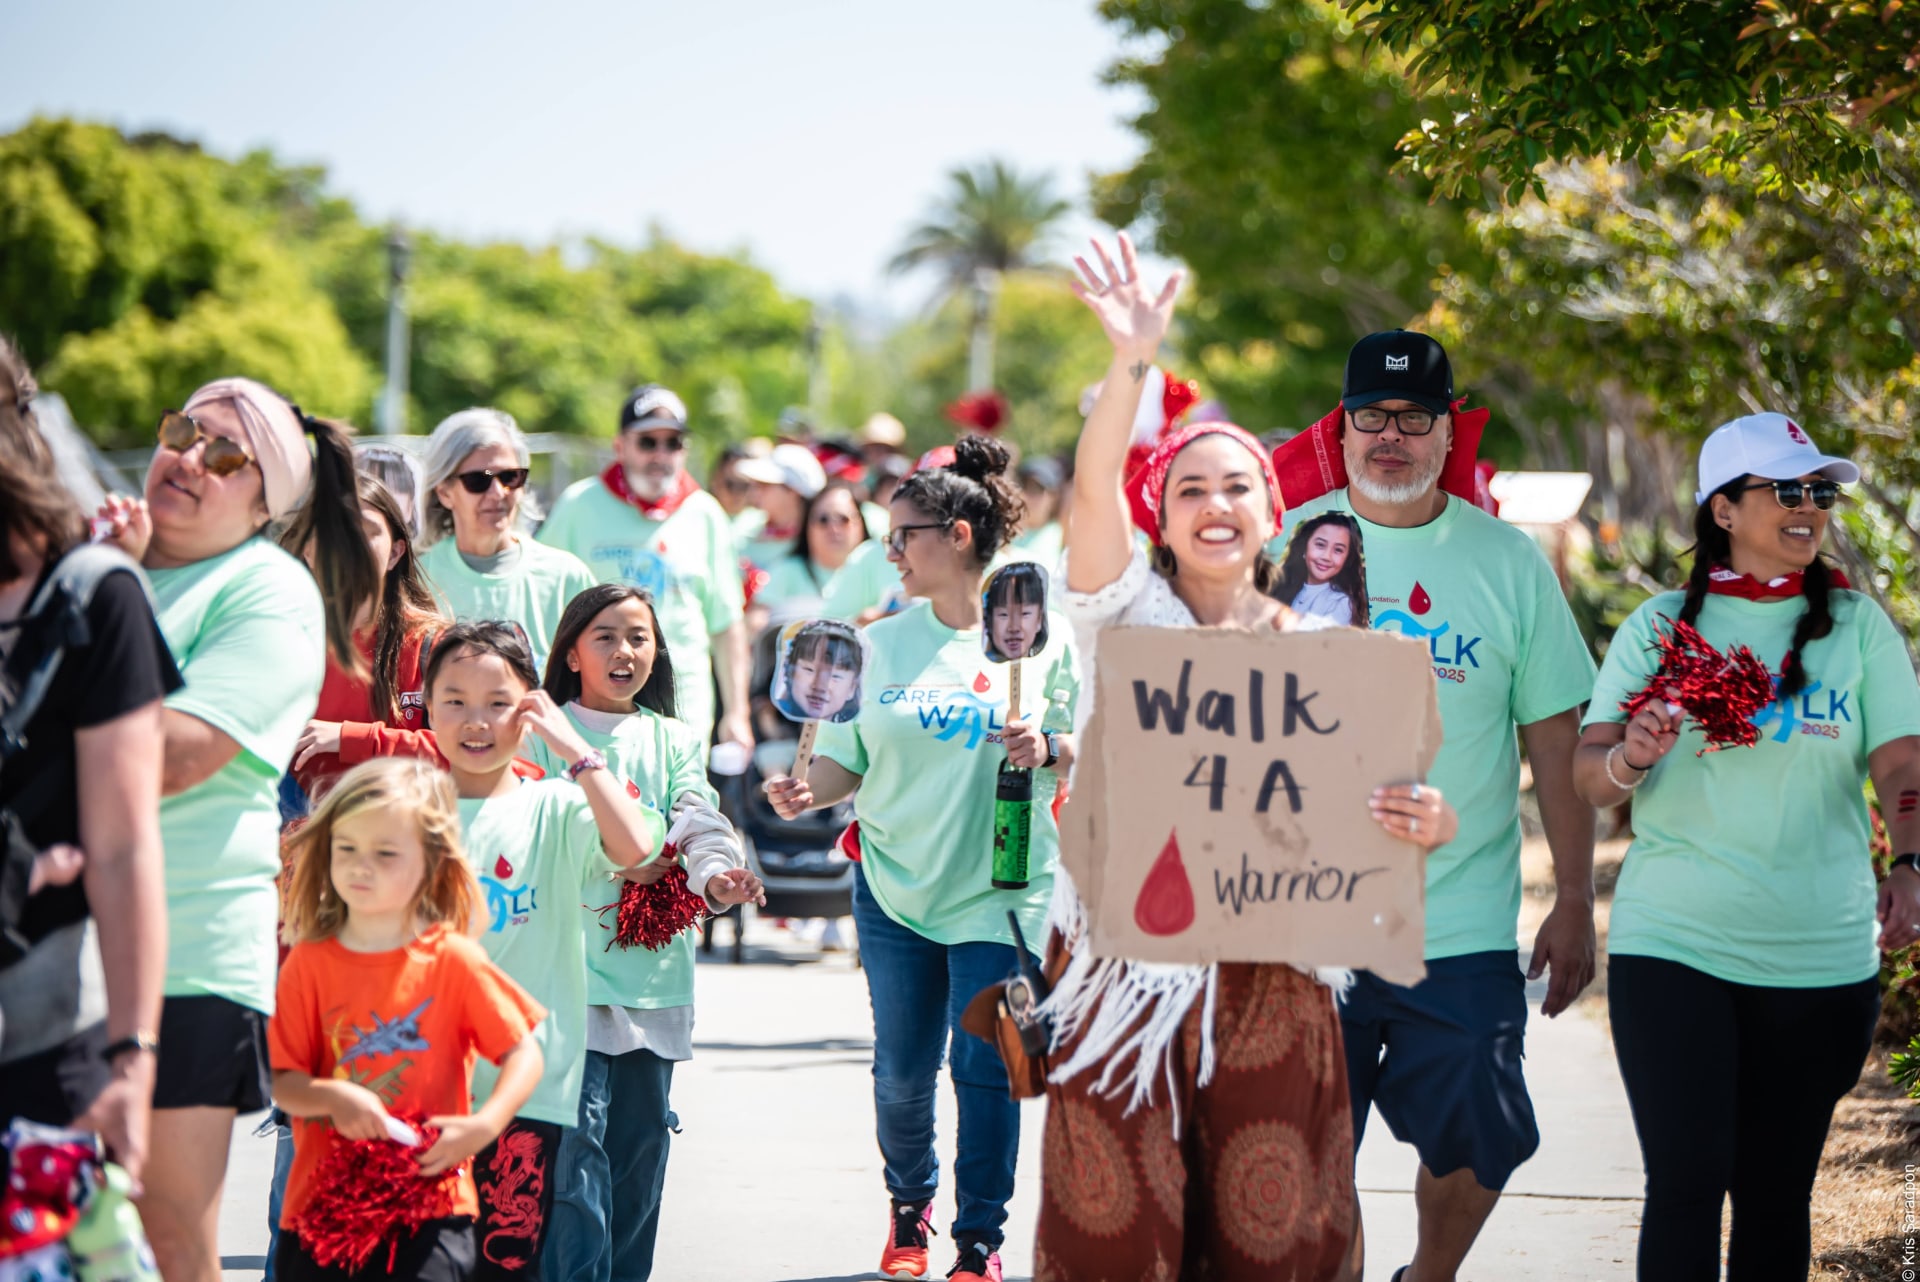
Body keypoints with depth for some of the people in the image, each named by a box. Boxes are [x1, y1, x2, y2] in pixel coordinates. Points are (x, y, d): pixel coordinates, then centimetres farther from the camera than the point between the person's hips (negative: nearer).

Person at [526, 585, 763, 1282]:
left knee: (641, 1139, 8)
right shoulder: (544, 735, 3)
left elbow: (701, 824, -1)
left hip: (653, 967, 4)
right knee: (576, 1142, -11)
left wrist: (717, 876, -21)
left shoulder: (675, 741, 13)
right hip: (571, 968, -4)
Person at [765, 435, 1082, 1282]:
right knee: (902, 1070, 7)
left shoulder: (1042, 638, -3)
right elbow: (848, 759, 4)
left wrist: (1049, 750, -19)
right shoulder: (882, 644, 5)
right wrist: (808, 792, -15)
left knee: (985, 1067, -4)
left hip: (998, 888, -3)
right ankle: (909, 1205, 32)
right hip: (895, 885, 3)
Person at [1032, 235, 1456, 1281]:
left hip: (1268, 977, 2)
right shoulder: (1127, 612, 4)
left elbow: (1370, 803, 7)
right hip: (1124, 955, -1)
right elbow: (1092, 490, -15)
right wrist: (1131, 366, -31)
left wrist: (1422, 822, -17)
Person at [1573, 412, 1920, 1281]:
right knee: (1686, 1183, -9)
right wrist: (1630, 759, -24)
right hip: (1673, 945, -1)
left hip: (1821, 957, 1)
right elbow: (1587, 778, -1)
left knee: (1776, 1194, 7)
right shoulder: (1661, 626, 4)